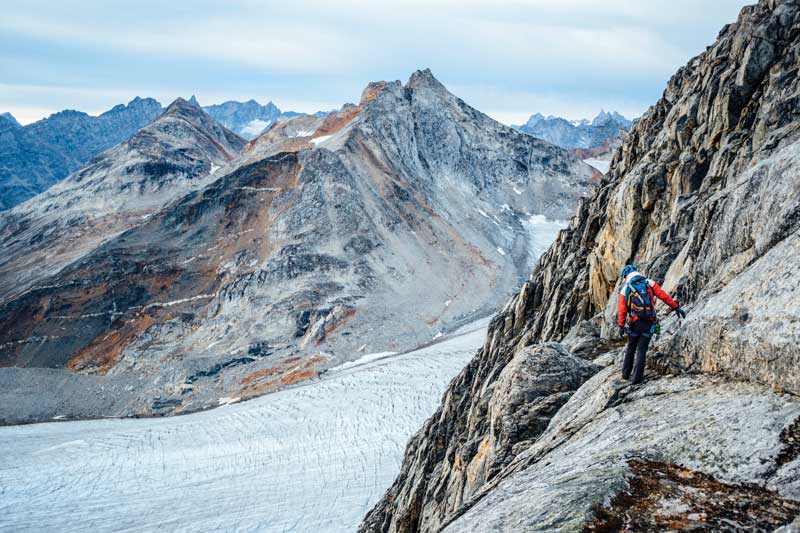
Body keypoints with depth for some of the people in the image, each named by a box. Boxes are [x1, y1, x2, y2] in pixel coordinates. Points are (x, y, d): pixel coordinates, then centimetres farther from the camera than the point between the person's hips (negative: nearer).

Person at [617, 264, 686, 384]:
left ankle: (626, 373, 25)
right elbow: (664, 296, -4)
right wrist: (676, 307, 1)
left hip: (635, 324, 0)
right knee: (641, 350, 5)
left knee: (631, 348, 20)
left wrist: (621, 326, 4)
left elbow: (621, 310, -2)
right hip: (649, 324, 0)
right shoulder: (650, 283, 3)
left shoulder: (625, 290, 1)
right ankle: (636, 378, 2)